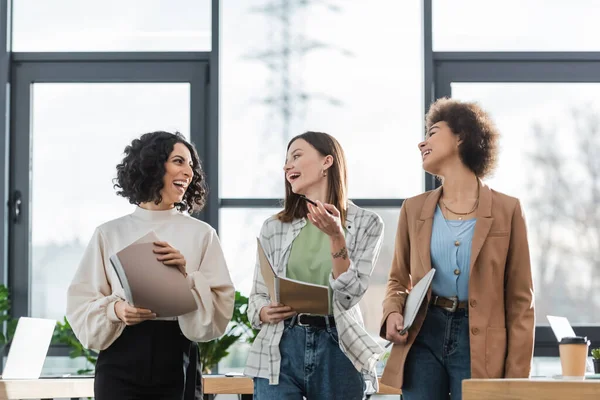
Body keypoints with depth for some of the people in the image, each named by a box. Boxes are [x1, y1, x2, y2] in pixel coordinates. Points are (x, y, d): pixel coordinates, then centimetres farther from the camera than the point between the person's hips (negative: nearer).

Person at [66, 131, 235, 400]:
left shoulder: (202, 234, 6)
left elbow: (220, 309, -1)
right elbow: (81, 305, 3)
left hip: (177, 362, 0)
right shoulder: (110, 234, 6)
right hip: (120, 361, 0)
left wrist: (186, 277, -15)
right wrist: (115, 310, -15)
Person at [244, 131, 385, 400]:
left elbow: (349, 296, -6)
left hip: (337, 350, -1)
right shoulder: (273, 227, 8)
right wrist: (265, 313, -12)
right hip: (280, 349, 1)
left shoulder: (365, 223, 1)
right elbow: (257, 296, 10)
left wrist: (336, 237, -16)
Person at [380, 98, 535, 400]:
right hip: (423, 339, 3)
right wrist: (393, 313, -4)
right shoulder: (414, 209, 10)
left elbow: (519, 299, 1)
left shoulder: (506, 210, 1)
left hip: (480, 344, -2)